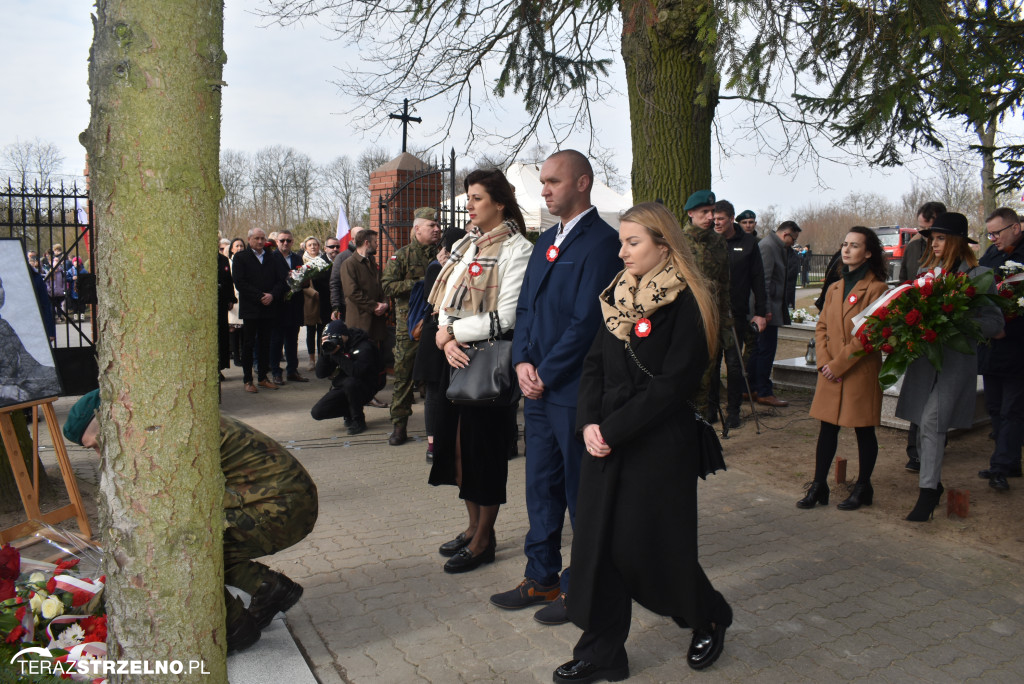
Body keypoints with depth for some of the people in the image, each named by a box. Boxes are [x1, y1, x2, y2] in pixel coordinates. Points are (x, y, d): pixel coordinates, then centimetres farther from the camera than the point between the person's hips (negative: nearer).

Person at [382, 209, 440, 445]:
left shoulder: (442, 254, 10)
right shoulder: (402, 256, 1)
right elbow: (388, 286, -8)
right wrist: (420, 283, -15)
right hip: (409, 324, -3)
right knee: (404, 374, 1)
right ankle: (399, 426, 11)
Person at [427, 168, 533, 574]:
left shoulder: (516, 249, -11)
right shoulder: (463, 247, 13)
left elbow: (505, 317, -18)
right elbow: (446, 302, 12)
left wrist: (452, 331, -9)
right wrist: (447, 341, -8)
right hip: (458, 357, 7)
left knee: (484, 445, 1)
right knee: (458, 441, 12)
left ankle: (484, 539, 16)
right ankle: (474, 525, 28)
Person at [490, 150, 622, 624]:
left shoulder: (601, 242, -12)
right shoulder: (546, 240, 16)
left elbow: (587, 321, -18)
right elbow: (526, 305, 14)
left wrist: (545, 373, -14)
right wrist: (522, 362, -1)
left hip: (575, 390, -8)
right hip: (538, 388, 8)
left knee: (582, 494, 6)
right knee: (541, 487, 16)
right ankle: (542, 577, 30)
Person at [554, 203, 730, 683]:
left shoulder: (688, 303, -11)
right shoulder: (617, 296, 9)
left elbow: (673, 385, -16)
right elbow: (594, 364, 8)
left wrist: (613, 429, -17)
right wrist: (589, 423, -7)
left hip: (659, 445, -6)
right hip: (606, 440, 6)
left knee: (647, 545, 4)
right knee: (598, 541, 6)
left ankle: (708, 619, 34)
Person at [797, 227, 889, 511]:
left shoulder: (876, 288, -8)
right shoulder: (835, 288, 13)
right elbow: (822, 327, 11)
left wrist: (838, 365, -14)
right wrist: (824, 361, -4)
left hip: (861, 371, -6)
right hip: (831, 372, 6)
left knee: (864, 430, 7)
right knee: (827, 429, 9)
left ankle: (863, 488, 20)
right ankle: (818, 487, 16)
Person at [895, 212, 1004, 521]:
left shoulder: (978, 275, -5)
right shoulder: (925, 271, 11)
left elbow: (995, 323, -6)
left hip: (955, 361, -5)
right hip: (923, 357, 5)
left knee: (931, 423, -12)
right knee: (923, 424, 12)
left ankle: (927, 494, -4)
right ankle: (933, 482, 31)